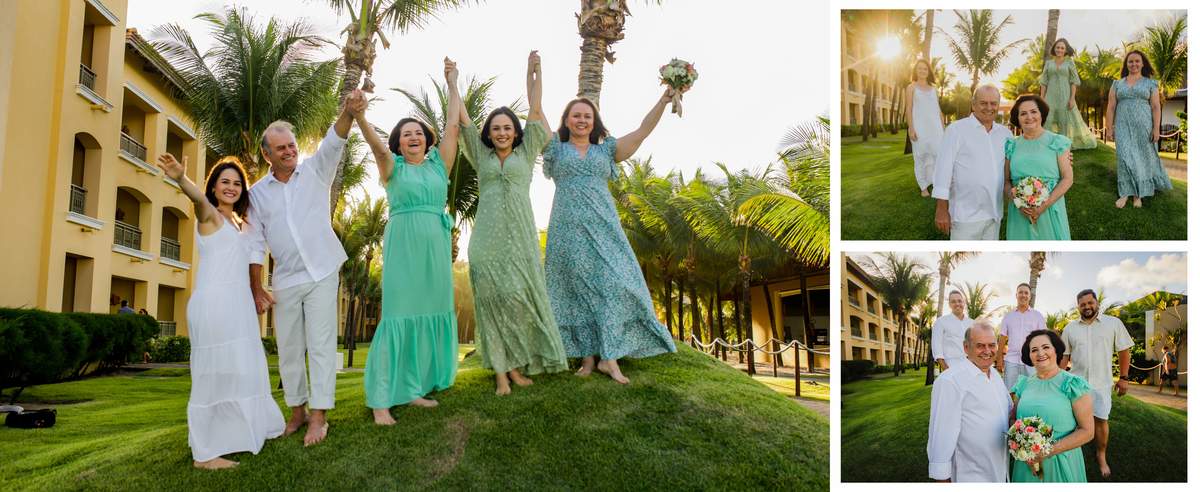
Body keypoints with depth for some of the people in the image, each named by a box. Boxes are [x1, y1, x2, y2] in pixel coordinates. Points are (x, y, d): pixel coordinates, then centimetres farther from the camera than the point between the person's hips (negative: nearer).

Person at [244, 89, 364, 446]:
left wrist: (348, 113, -39)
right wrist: (256, 289, -1)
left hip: (322, 273, -2)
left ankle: (319, 416, 0)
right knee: (289, 349, 9)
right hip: (285, 280, 3)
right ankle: (297, 410, 22)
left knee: (321, 345, -4)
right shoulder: (257, 192, 4)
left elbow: (334, 142, -19)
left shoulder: (315, 170, 0)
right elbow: (255, 245, 4)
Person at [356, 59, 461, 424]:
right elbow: (375, 142, -15)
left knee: (430, 314, 6)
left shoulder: (439, 164, 12)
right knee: (398, 316, -8)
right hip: (403, 246, -4)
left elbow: (453, 126, 10)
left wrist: (452, 85, 11)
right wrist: (358, 115, -34)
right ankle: (381, 399, -5)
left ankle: (412, 388, 16)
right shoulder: (392, 167, 3)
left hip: (436, 247, 5)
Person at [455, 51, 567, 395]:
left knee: (520, 296, -2)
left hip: (520, 235, 0)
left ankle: (516, 364, 9)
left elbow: (536, 111, 10)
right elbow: (462, 118, 15)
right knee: (491, 299, -3)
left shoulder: (525, 153, 13)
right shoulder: (482, 156, 16)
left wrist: (534, 71, 8)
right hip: (487, 238, 1)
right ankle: (501, 372, -1)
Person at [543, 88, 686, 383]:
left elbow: (643, 131, 11)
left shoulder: (606, 150, 16)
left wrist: (664, 99, 2)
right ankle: (587, 358, 4)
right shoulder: (556, 149, 12)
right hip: (570, 230, -1)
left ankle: (609, 357, -3)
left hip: (603, 228, 2)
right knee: (579, 290, -1)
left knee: (614, 284, -9)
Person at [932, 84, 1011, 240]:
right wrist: (942, 209, -12)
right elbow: (943, 168, -9)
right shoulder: (956, 129, -7)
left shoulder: (1005, 134, 9)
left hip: (994, 213, 6)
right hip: (966, 215, -6)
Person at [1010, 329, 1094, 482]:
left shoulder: (1073, 384, -9)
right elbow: (1014, 420, 11)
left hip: (1061, 464, -3)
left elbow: (1087, 431, -10)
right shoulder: (1023, 384, 3)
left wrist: (1050, 450, -18)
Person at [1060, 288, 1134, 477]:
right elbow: (1064, 356, 10)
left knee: (1101, 419, 2)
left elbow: (1123, 351, 1)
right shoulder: (1070, 328, 4)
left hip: (1101, 383, -2)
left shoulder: (1113, 323, -3)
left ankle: (1101, 456, 18)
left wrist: (1124, 377, -1)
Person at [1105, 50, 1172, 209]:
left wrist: (1156, 128, -8)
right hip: (1123, 126, 1)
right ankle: (1126, 193, -2)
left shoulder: (1150, 83, 6)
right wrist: (1109, 128, 0)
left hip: (1144, 125, -1)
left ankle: (1138, 193, 11)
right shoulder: (1117, 84, 10)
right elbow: (1111, 107, 7)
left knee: (1143, 157, 3)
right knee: (1125, 157, -6)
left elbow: (1156, 107, 1)